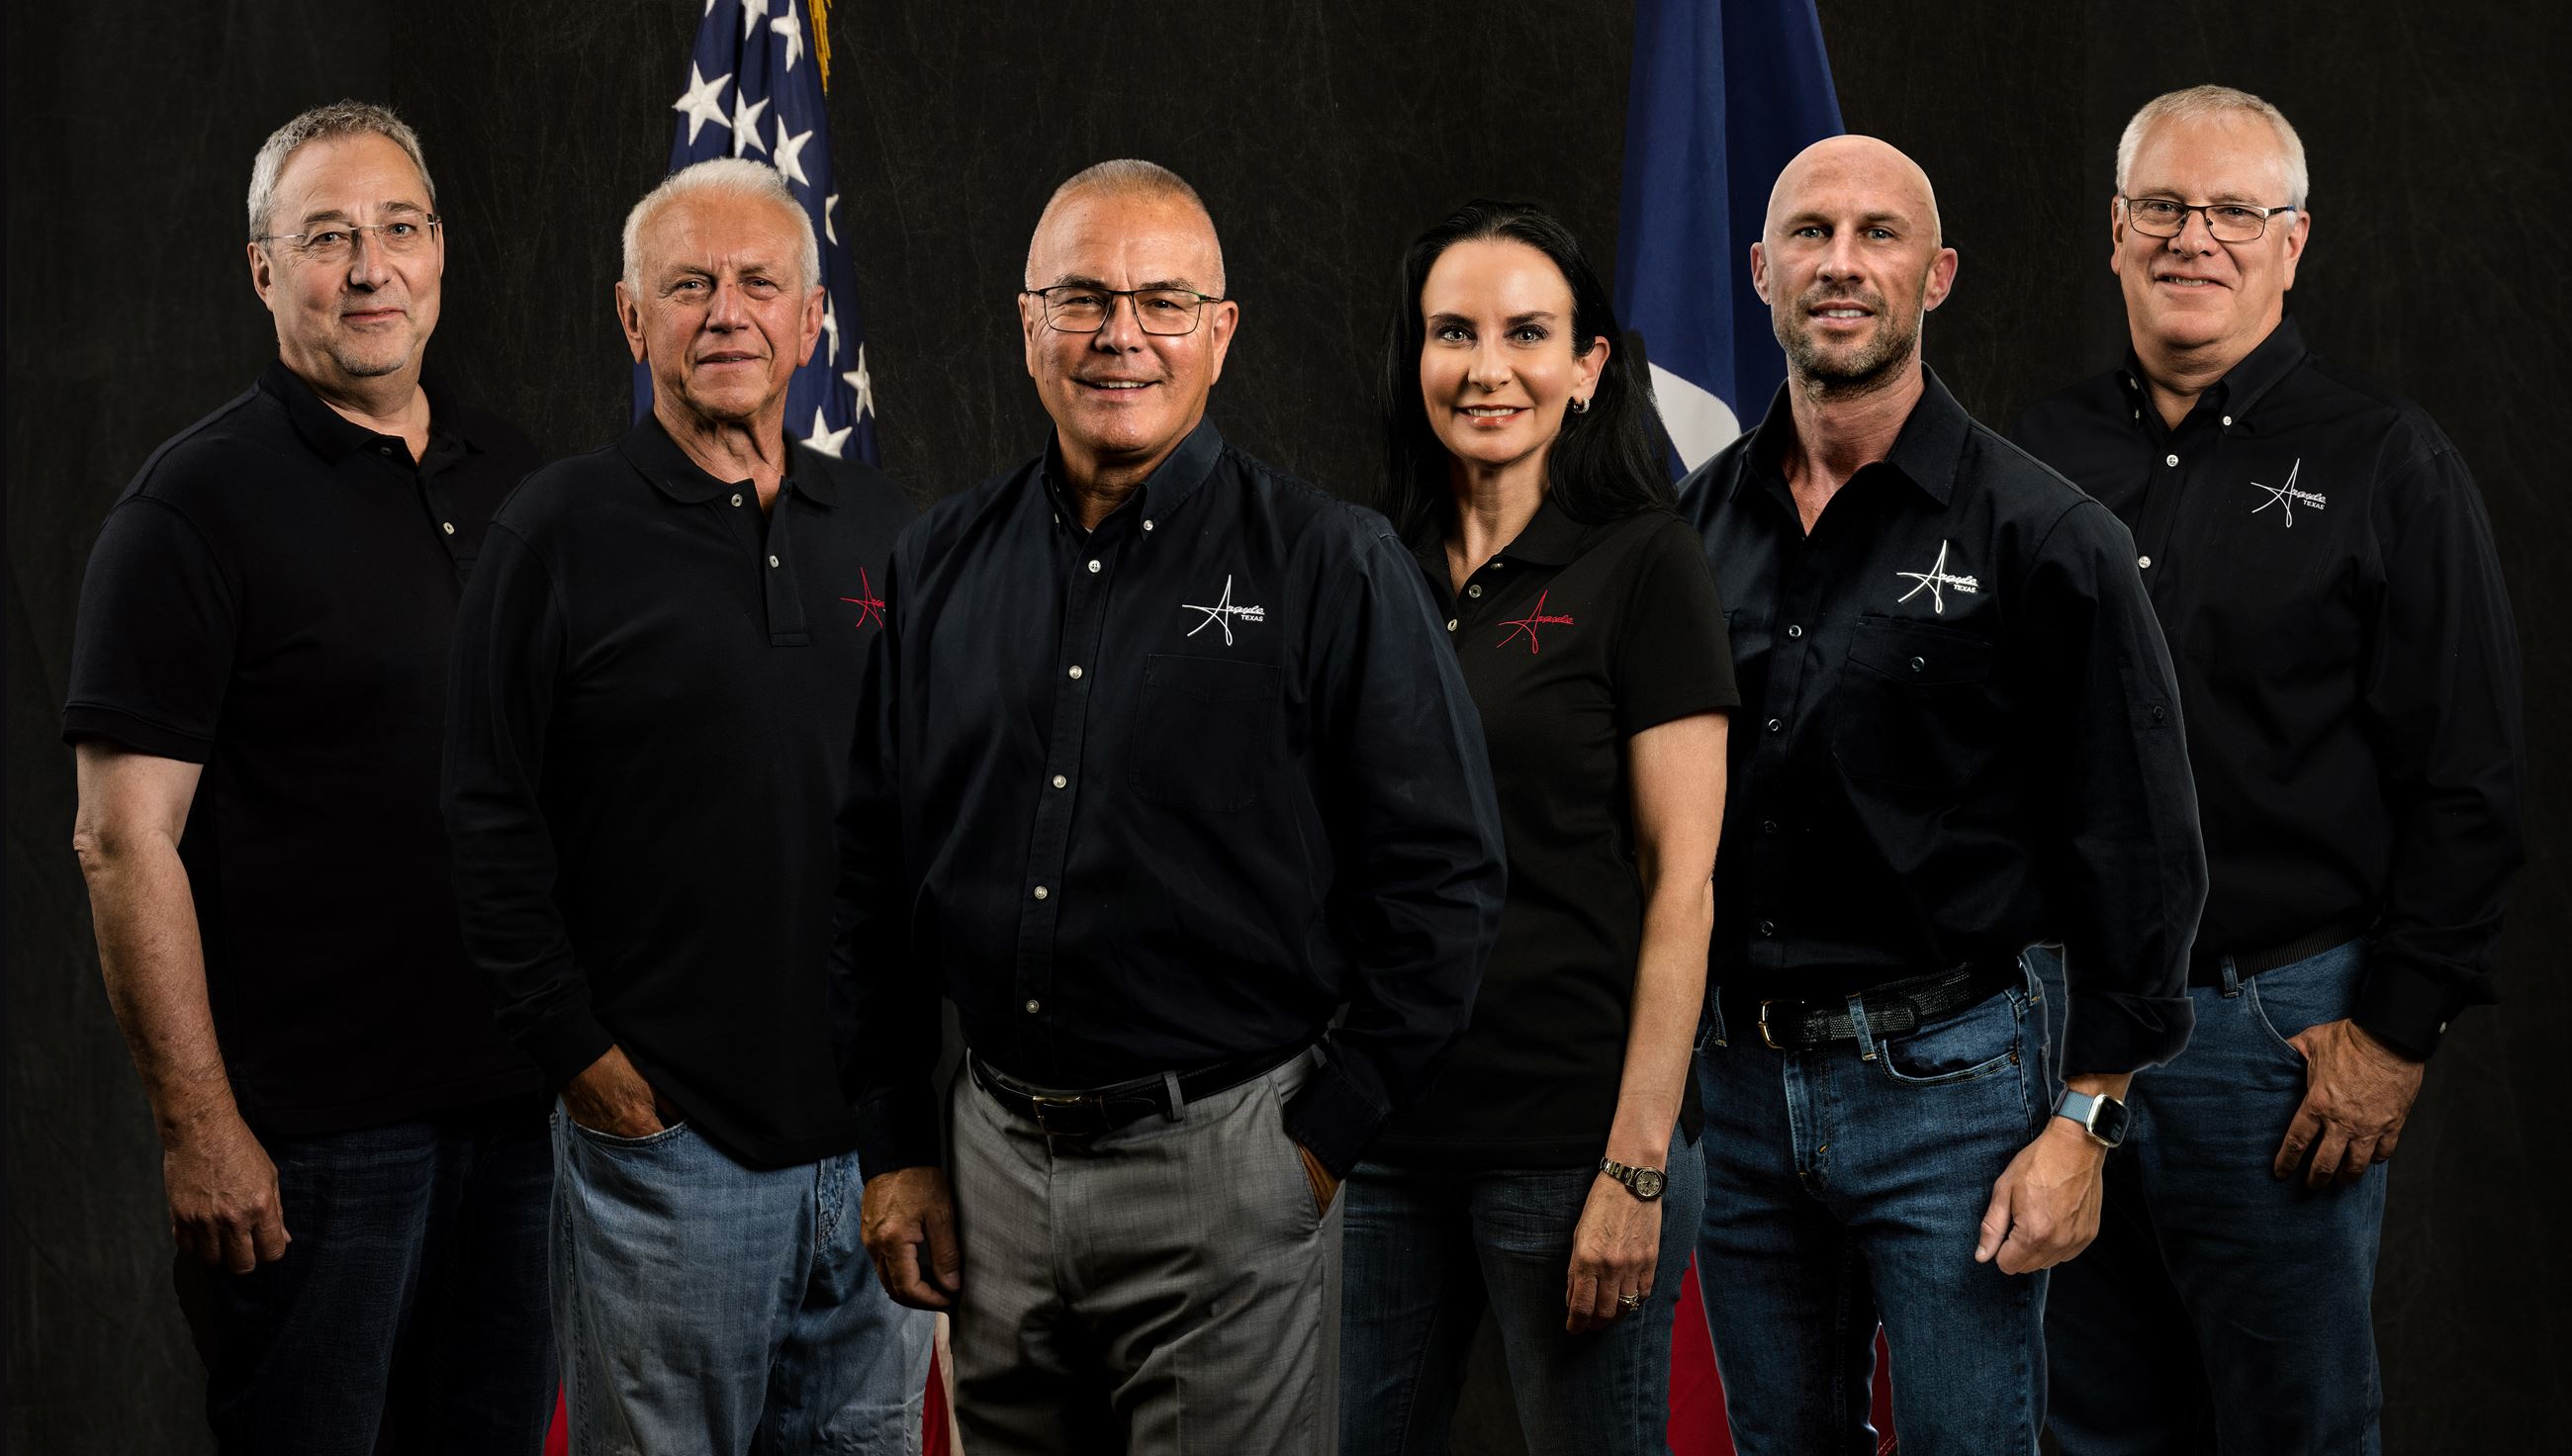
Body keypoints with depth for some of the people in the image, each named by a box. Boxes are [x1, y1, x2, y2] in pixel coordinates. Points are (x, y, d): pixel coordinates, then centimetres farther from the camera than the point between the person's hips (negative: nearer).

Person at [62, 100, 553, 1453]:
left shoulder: (512, 478, 11)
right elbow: (124, 838, -12)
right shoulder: (198, 502, -8)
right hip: (312, 1126, -6)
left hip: (521, 1093, 6)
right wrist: (198, 1127, -17)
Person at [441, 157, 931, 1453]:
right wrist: (575, 1050, -9)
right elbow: (488, 825, -6)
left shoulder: (885, 527, 11)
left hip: (880, 1129, 5)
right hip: (662, 1123, -4)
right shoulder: (559, 530, -4)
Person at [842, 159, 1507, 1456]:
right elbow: (875, 867, 13)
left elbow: (1443, 874, -6)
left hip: (1224, 1163, -4)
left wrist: (1323, 1140, -8)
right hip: (993, 1159, 4)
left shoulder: (1332, 568, -5)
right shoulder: (940, 565, 8)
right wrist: (895, 1146, 9)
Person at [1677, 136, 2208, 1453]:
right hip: (1736, 1083, 5)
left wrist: (2084, 1122, -10)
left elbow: (2140, 849, -7)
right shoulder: (1700, 520, 7)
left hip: (1944, 1084, -4)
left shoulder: (2044, 537, -7)